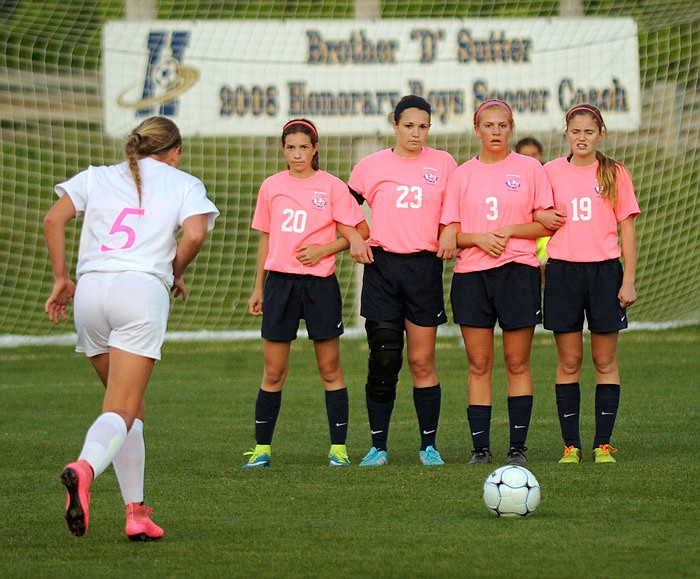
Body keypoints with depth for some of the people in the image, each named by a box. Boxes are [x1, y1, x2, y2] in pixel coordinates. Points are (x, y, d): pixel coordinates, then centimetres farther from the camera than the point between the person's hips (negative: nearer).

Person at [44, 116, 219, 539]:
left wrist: (61, 278, 12)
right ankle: (85, 469, -41)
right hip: (142, 287, -4)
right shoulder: (184, 184, 13)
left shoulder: (97, 177, 21)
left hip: (91, 289, 4)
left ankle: (136, 514, 11)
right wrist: (175, 274, 11)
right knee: (121, 412, -10)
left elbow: (54, 220, 8)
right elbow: (195, 234, -5)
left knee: (132, 407, 17)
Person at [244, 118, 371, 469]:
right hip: (280, 282, 3)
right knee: (273, 371, 3)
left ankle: (338, 448, 8)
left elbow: (359, 233, 0)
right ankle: (262, 449, 8)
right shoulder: (271, 187, 9)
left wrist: (323, 250, -12)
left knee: (330, 370, 2)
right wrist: (258, 288, 14)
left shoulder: (331, 186, -1)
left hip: (319, 283, -3)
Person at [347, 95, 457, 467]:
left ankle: (429, 446, 8)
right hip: (382, 266, 0)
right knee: (383, 360, -3)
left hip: (424, 267, 0)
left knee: (422, 362, 0)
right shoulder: (371, 166, 5)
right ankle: (378, 446, 5)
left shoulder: (443, 164, 6)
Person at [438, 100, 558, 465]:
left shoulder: (529, 168, 4)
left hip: (518, 271, -1)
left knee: (517, 363, 0)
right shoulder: (462, 175, 8)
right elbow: (450, 233, 7)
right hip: (471, 274, 1)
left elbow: (546, 225, 2)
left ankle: (518, 446, 4)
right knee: (479, 365, 1)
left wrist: (510, 231, -12)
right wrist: (479, 238, -12)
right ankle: (481, 446, 4)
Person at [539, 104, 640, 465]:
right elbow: (542, 221, 16)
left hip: (604, 270, -1)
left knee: (605, 362, 1)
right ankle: (570, 445, 4)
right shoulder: (551, 172, 6)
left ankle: (603, 444, 5)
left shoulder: (615, 174, 3)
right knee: (568, 363, 1)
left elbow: (627, 231, 3)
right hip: (563, 271, 1)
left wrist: (628, 281, -2)